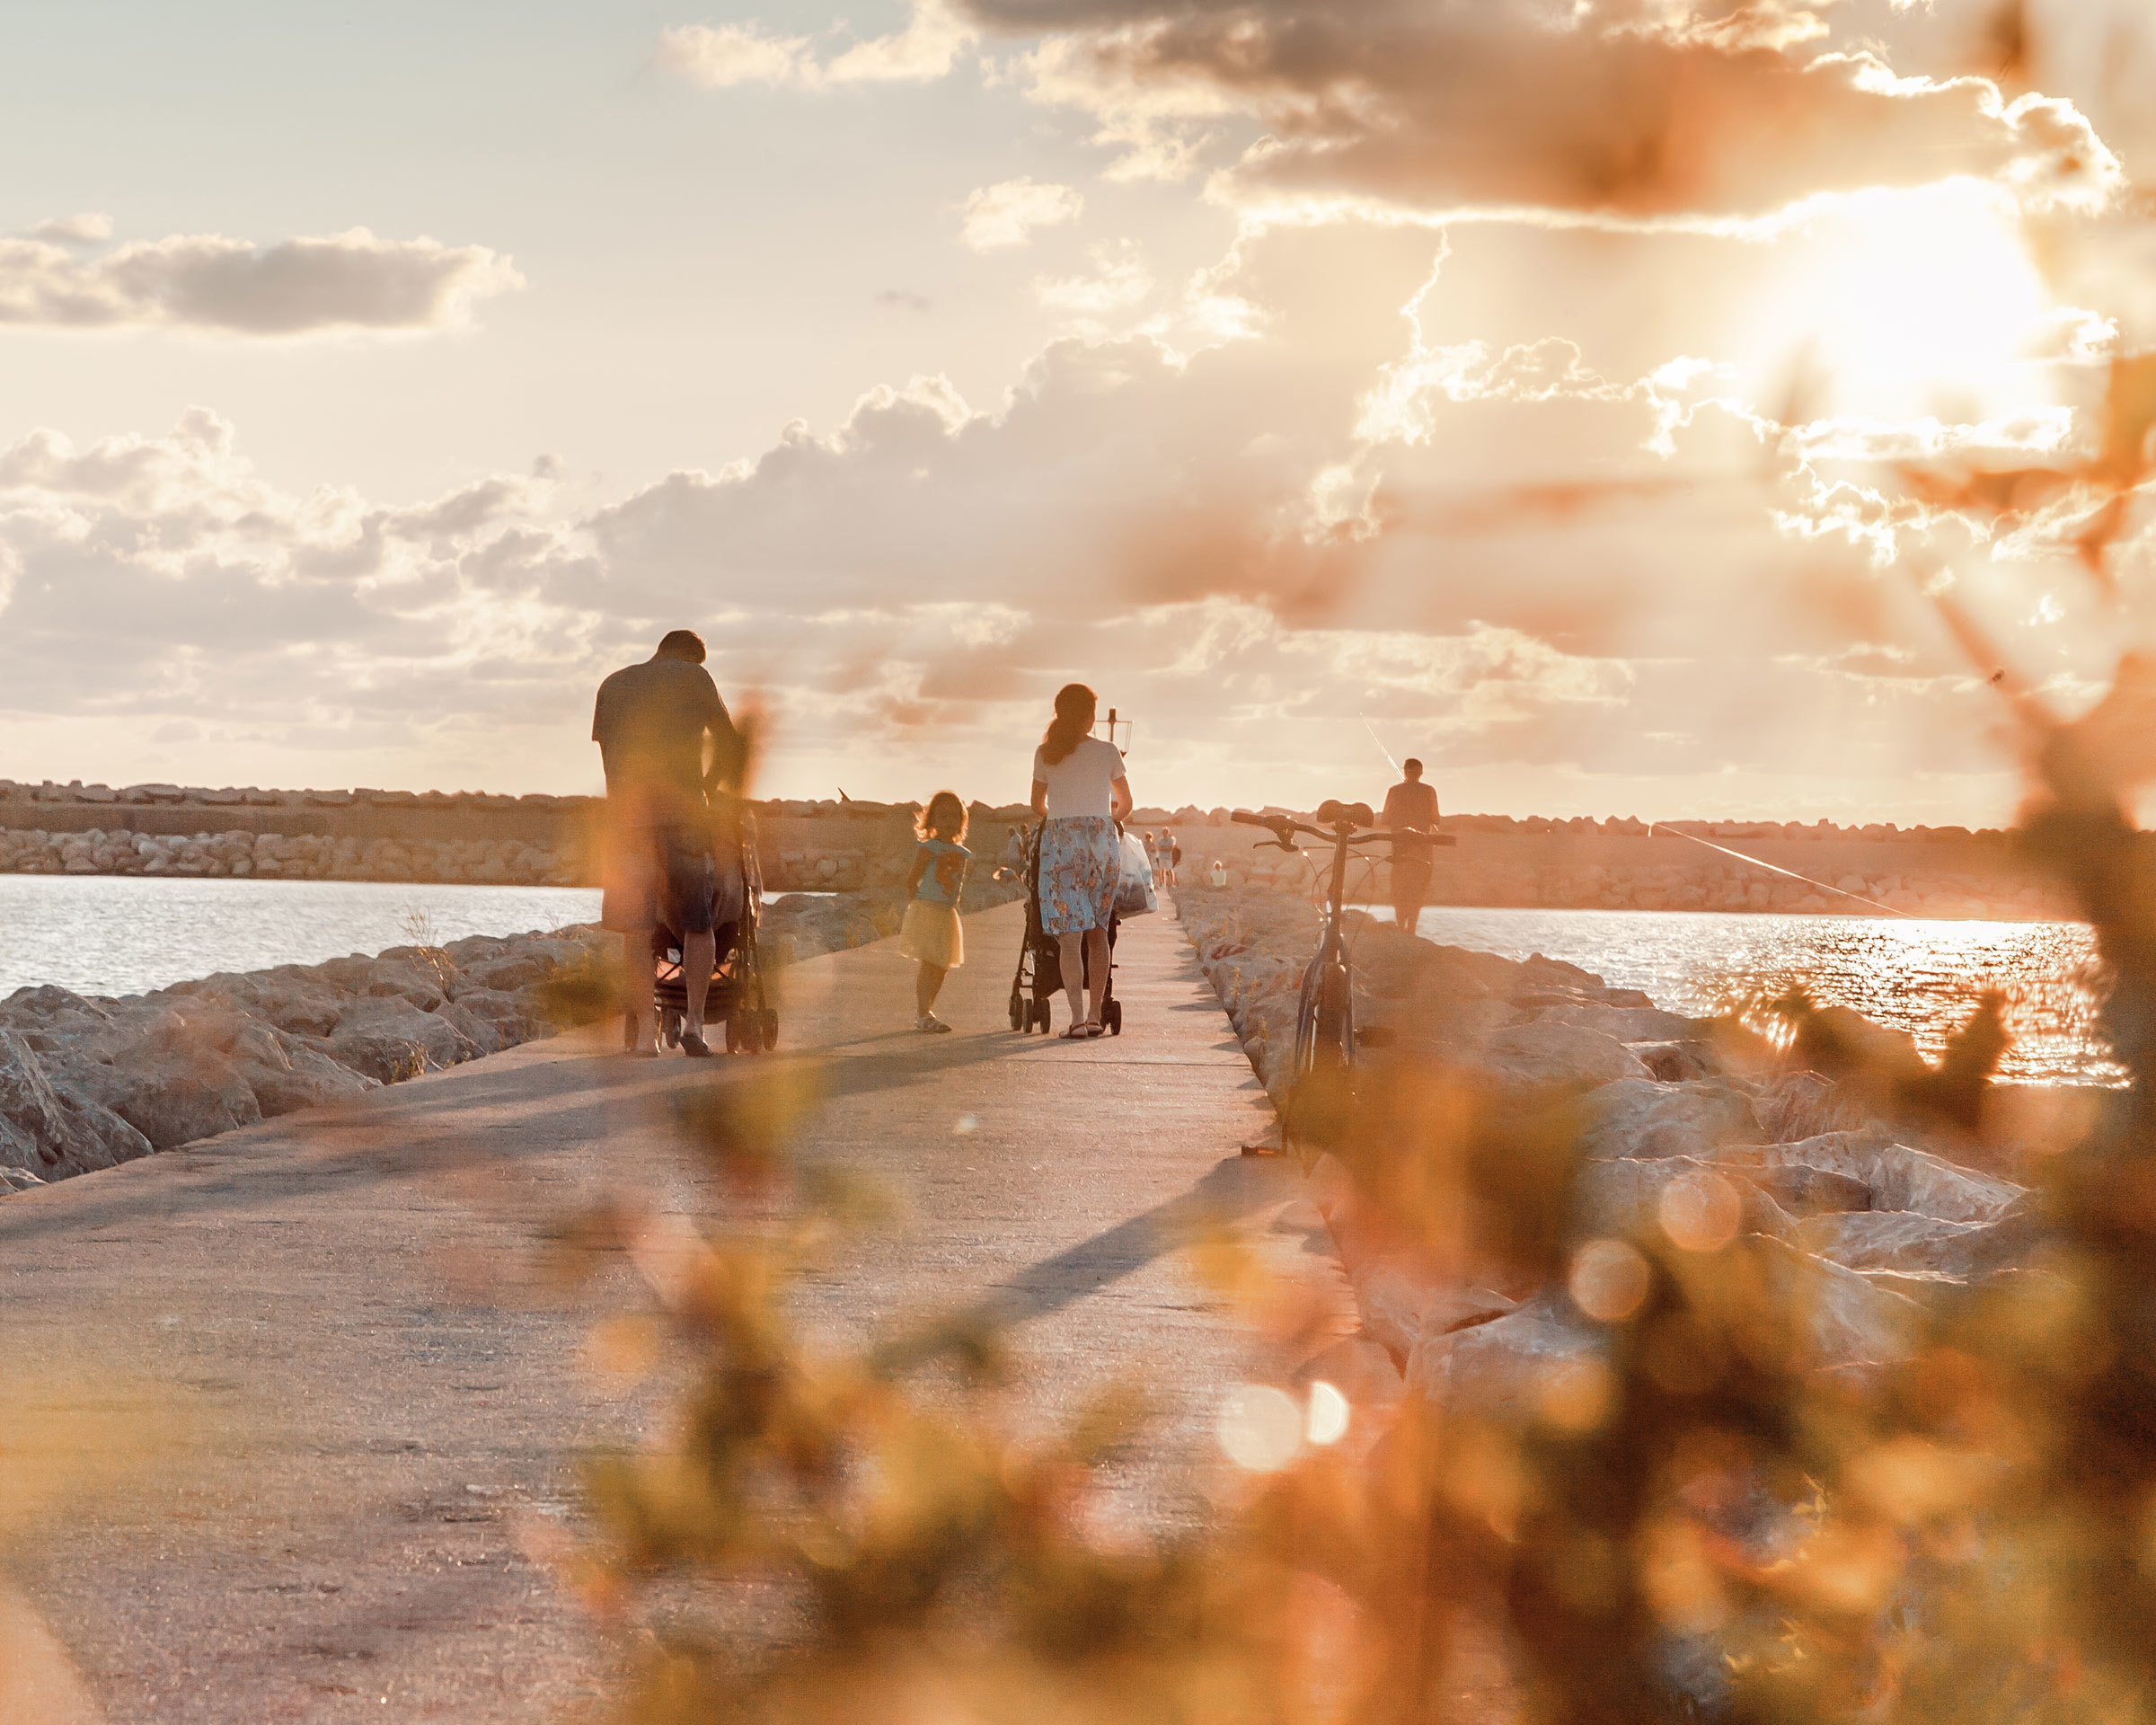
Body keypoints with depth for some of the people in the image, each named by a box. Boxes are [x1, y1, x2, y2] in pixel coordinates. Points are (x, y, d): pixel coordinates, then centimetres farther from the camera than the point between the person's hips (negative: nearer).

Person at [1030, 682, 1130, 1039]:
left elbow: (1037, 805, 15)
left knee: (1070, 934, -5)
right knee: (1097, 930, 13)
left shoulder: (1045, 753, 5)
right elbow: (1125, 804, 17)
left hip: (1061, 841, -1)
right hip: (1103, 843, 1)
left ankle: (1077, 1018, -14)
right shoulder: (1108, 752, 6)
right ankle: (1095, 1014, 10)